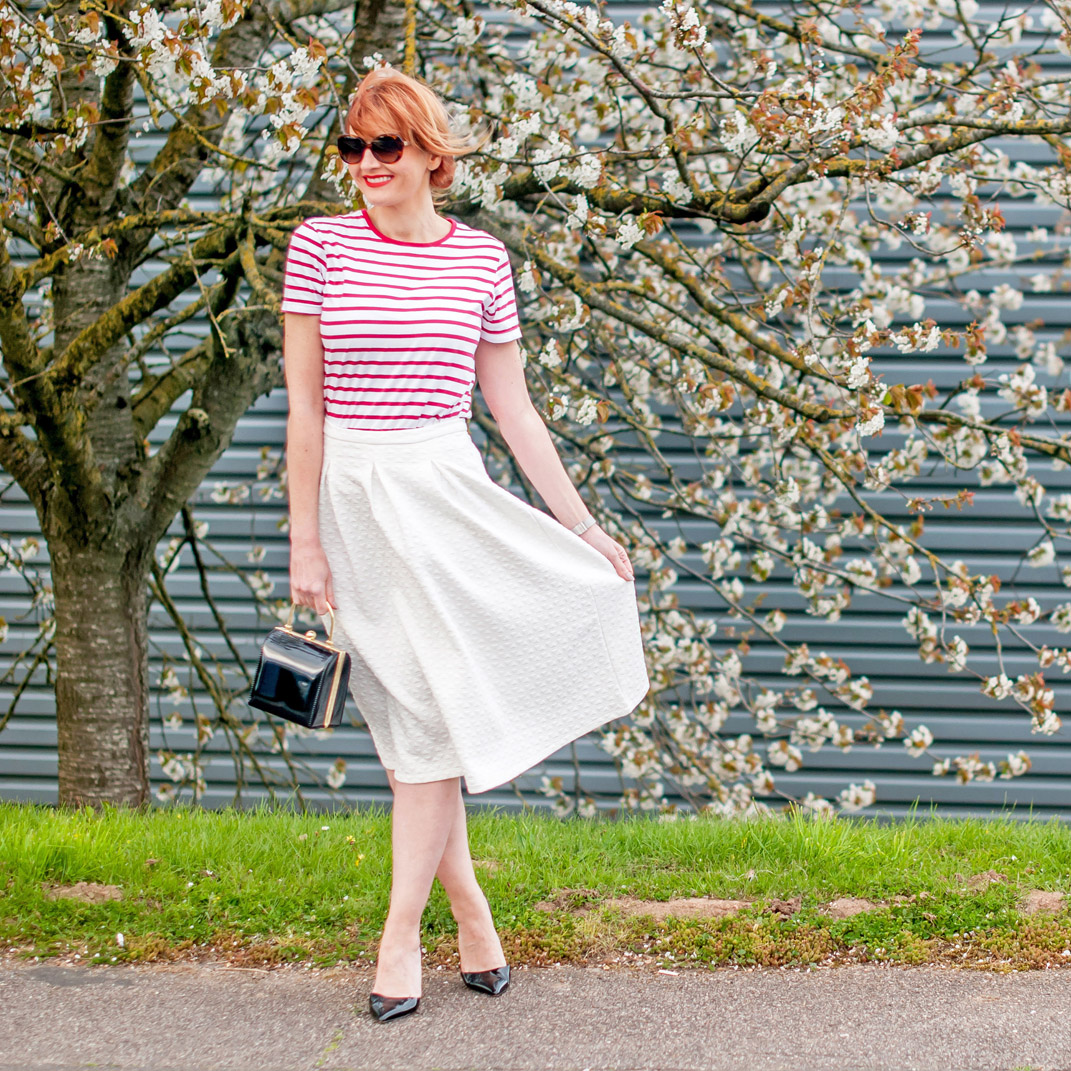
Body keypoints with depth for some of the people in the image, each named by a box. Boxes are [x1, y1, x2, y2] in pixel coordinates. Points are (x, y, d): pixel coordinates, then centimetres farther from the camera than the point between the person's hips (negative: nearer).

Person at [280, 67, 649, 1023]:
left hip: (449, 493, 0)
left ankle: (400, 935, 3)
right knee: (410, 716, 3)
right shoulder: (321, 245, -1)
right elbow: (305, 404, -1)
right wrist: (305, 541, -5)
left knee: (430, 712, -4)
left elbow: (514, 409, 9)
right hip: (355, 498, 0)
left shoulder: (481, 257, 3)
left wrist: (583, 527, 8)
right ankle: (470, 908, 17)